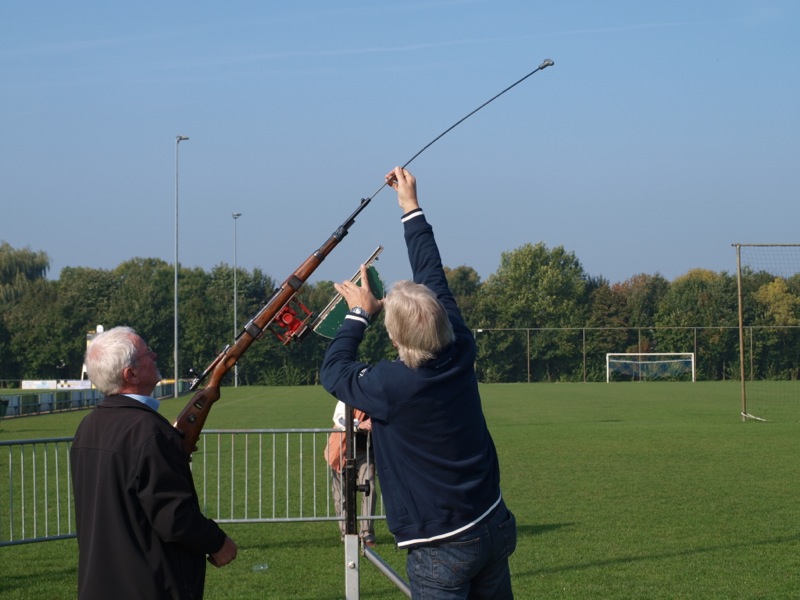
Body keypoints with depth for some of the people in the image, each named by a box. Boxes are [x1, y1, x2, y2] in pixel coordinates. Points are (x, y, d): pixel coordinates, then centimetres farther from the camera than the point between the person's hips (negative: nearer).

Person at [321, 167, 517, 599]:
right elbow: (434, 276, 9)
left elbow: (332, 371, 1)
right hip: (495, 528, 6)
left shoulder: (389, 387, -19)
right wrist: (411, 208, 18)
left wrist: (359, 314, 11)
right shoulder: (460, 354, -5)